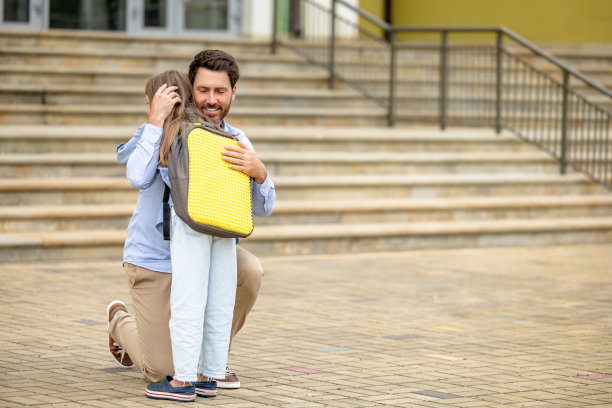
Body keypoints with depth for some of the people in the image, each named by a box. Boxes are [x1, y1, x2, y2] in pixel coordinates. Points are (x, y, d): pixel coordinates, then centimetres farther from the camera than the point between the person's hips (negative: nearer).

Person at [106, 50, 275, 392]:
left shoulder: (237, 143, -2)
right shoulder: (167, 130, -16)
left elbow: (263, 208, -13)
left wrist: (259, 172, -33)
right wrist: (155, 123, -44)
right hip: (155, 257, -4)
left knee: (249, 270, -28)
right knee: (162, 370, -5)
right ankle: (122, 322, 32)